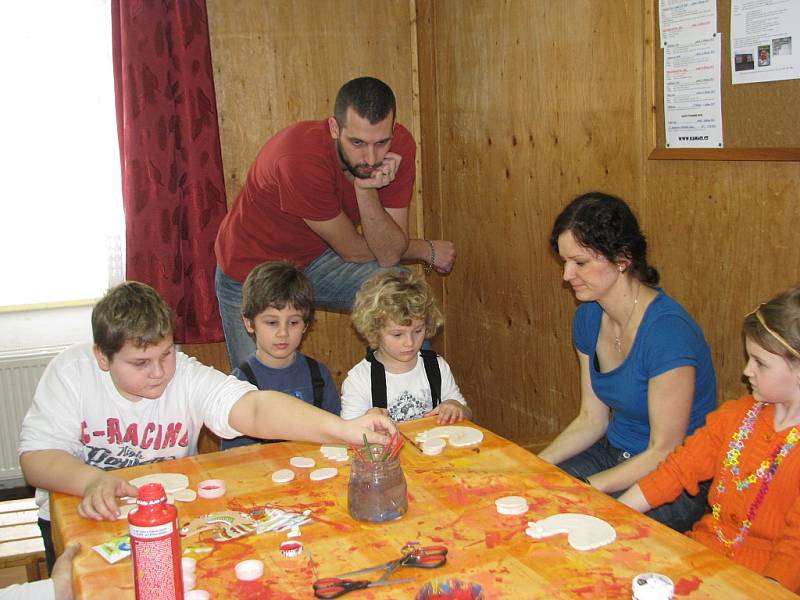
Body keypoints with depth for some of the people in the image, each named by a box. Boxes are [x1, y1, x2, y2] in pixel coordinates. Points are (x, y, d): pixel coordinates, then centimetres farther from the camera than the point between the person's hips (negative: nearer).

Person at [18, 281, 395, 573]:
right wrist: (92, 480, -38)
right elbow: (36, 457, -17)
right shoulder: (70, 373, -13)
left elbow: (257, 409, -30)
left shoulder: (188, 377, -15)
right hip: (81, 513, 0)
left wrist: (345, 429, -46)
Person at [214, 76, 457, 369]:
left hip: (318, 257, 4)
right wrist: (428, 250, -9)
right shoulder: (301, 157, -36)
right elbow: (353, 251, -23)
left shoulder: (399, 145, -20)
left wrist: (366, 190, -36)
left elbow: (389, 255, -20)